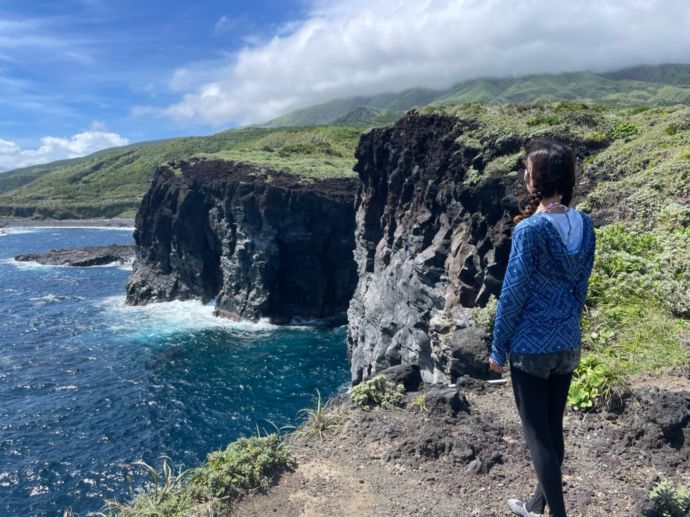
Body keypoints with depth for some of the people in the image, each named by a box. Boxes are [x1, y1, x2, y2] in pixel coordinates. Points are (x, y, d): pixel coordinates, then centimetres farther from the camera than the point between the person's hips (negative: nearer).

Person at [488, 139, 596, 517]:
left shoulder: (529, 229, -20)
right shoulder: (584, 224, -1)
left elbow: (513, 295, -16)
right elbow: (581, 287, 8)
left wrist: (498, 349, -5)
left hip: (531, 346, -7)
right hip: (568, 344, 7)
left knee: (537, 435, 7)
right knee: (553, 429, 19)